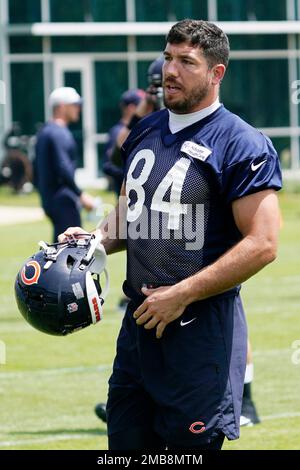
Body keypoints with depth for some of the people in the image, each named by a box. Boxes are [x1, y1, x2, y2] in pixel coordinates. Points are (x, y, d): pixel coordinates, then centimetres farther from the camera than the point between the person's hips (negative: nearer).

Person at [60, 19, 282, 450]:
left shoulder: (241, 145, -12)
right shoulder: (145, 132, 12)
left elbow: (262, 245, -18)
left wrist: (182, 295, -18)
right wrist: (96, 240, 4)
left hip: (202, 329, -7)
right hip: (141, 320, 7)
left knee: (192, 445, -3)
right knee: (126, 441, 12)